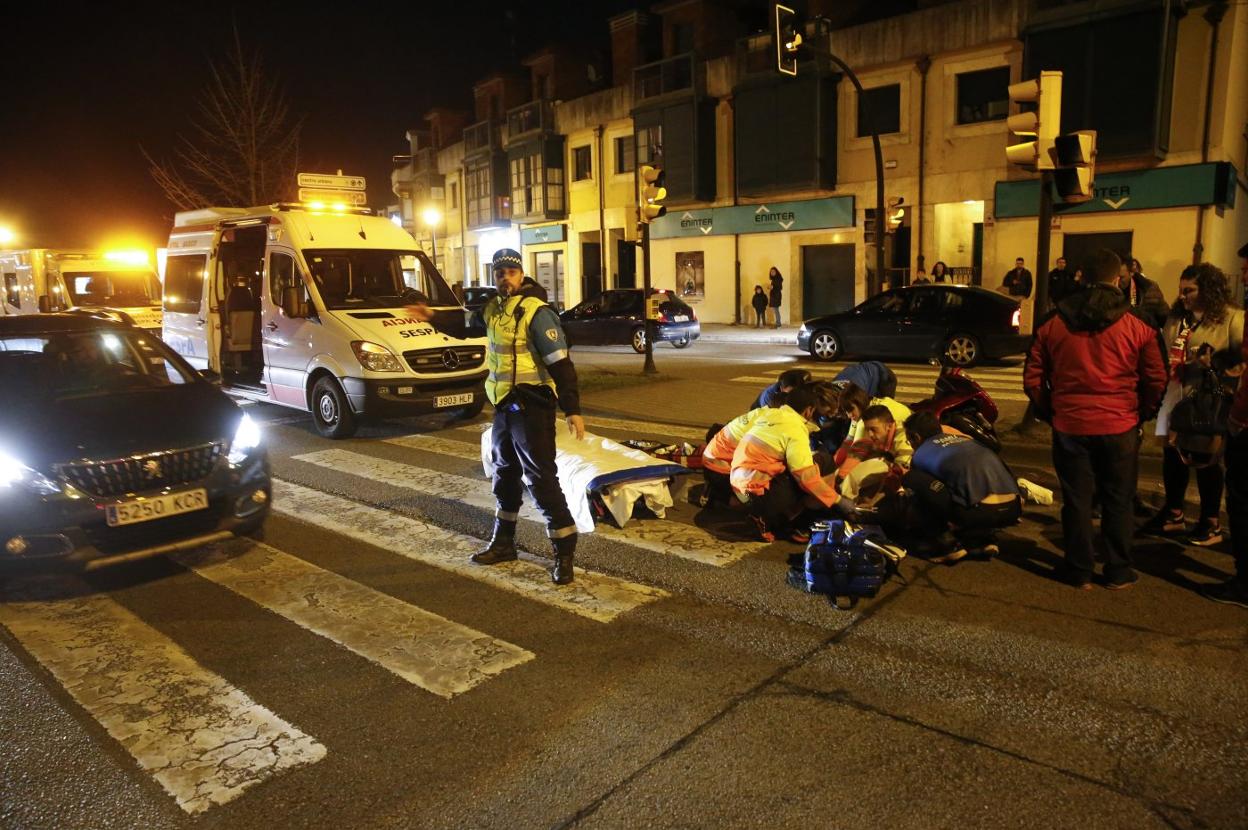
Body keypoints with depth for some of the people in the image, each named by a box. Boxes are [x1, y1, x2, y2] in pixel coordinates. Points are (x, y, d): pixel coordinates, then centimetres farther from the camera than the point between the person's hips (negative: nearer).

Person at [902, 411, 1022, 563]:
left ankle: (948, 544, 4)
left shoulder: (921, 453, 13)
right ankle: (984, 538, 16)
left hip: (980, 511, -7)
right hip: (1013, 509, 7)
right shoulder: (964, 439, 30)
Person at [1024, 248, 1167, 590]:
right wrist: (1140, 414, 15)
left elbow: (1033, 376, 4)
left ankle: (1079, 571, 17)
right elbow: (1156, 380, 1)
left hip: (1069, 425, 1)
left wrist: (1049, 411, 14)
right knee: (1117, 501, 12)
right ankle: (1118, 571, 22)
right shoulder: (1138, 325, -4)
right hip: (1120, 427, 0)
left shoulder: (1053, 322, 1)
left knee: (1076, 500, 9)